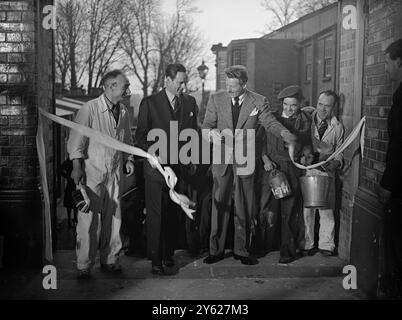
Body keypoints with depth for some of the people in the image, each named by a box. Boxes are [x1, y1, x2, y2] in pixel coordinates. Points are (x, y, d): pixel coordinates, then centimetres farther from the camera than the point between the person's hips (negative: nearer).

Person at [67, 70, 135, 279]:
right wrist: (76, 167, -14)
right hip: (92, 173, -6)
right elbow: (76, 140, -9)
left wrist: (128, 159, 8)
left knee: (113, 218, 9)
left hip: (114, 174, 6)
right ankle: (84, 266, 8)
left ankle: (110, 260, 22)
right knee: (89, 220, -3)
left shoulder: (123, 112, 10)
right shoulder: (89, 109, -10)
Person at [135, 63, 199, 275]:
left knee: (174, 214, 9)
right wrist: (157, 152, -15)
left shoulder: (190, 102, 9)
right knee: (155, 214, -3)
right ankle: (156, 260, 4)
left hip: (181, 167, 4)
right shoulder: (149, 103, -2)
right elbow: (140, 136, -2)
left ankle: (168, 254, 22)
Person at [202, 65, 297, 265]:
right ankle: (216, 250, 16)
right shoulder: (216, 99, 4)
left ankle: (242, 250, 19)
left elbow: (270, 122, -6)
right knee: (219, 205, 4)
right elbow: (206, 125, 3)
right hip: (222, 161, 1)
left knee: (244, 209, 6)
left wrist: (284, 133, -28)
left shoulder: (259, 102, 0)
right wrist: (212, 133, -21)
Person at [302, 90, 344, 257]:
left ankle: (326, 245, 17)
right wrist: (304, 152, -16)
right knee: (306, 209, 1)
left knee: (327, 209, 3)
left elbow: (339, 152, 12)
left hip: (327, 171, 1)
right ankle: (307, 244, 14)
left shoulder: (338, 127, 8)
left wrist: (336, 162, -8)